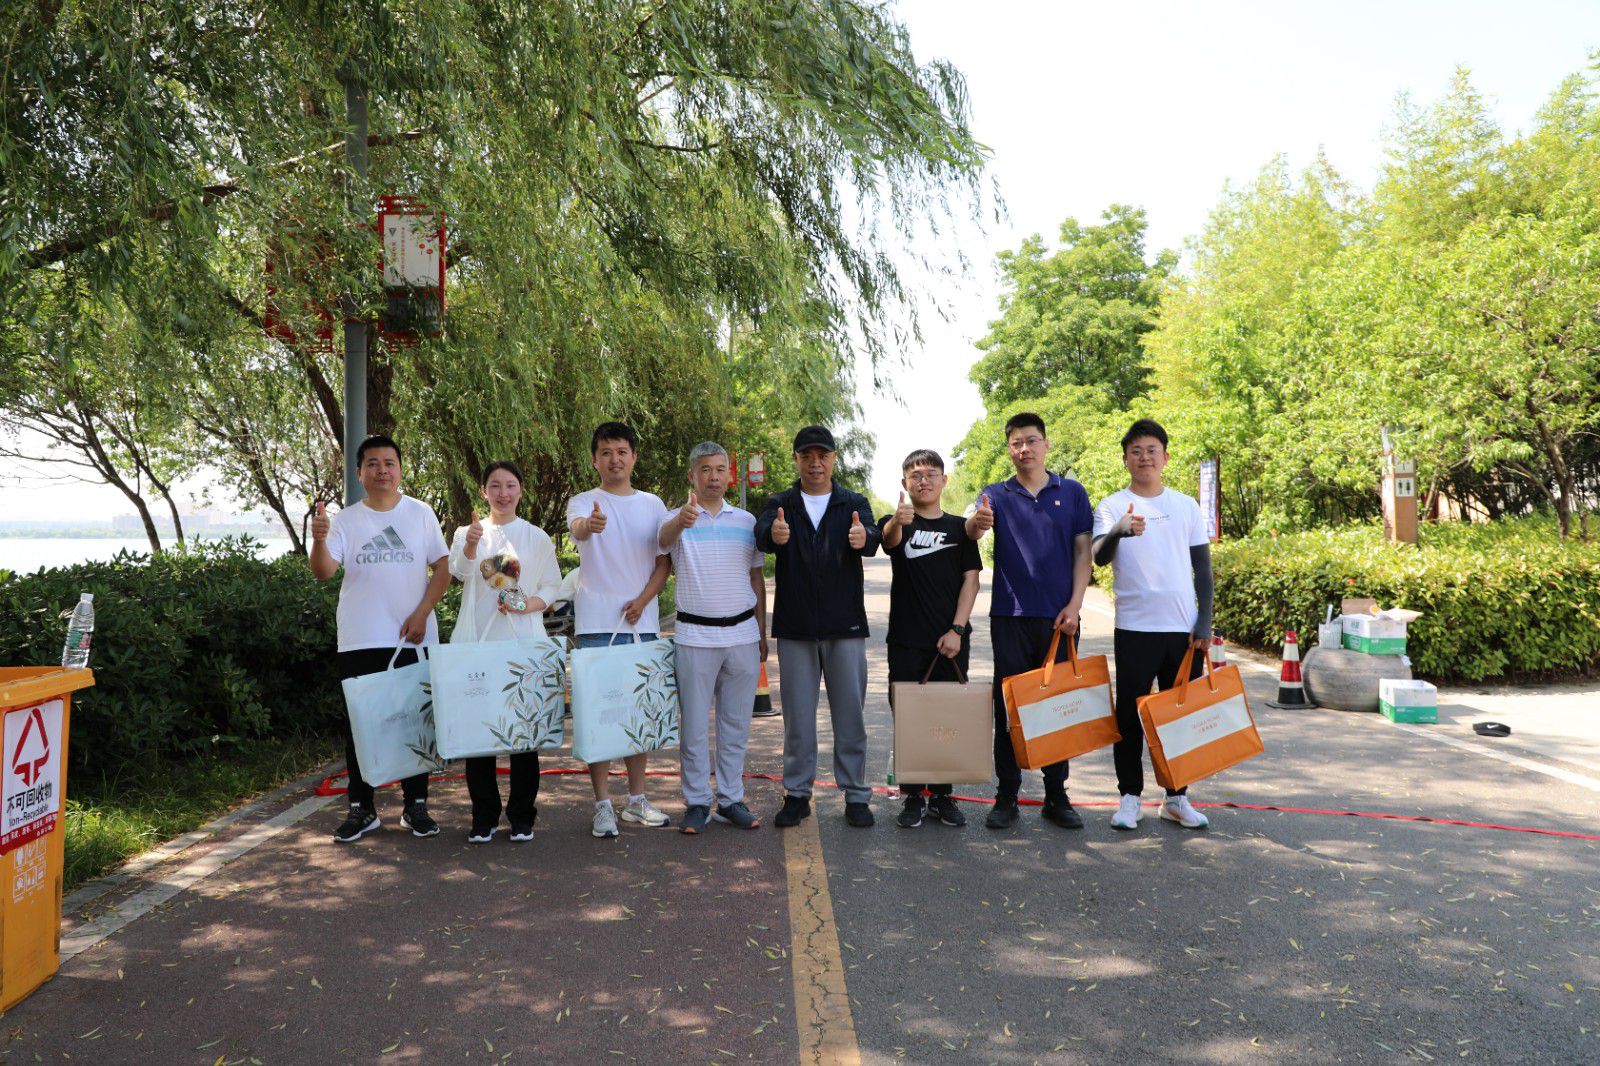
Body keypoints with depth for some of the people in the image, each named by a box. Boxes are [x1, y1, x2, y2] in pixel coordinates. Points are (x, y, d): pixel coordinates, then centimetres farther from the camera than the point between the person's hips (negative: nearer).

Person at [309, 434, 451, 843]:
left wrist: (421, 613, -9)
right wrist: (319, 540, -27)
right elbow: (324, 572, -7)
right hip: (360, 640, 0)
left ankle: (416, 805, 15)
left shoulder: (420, 513, 6)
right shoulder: (346, 520, 5)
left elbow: (442, 569, 2)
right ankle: (361, 809, 14)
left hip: (413, 638, 0)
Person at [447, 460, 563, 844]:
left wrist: (532, 603, -11)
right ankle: (484, 816, 14)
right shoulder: (467, 533, 10)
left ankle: (522, 816, 13)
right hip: (477, 643, 1)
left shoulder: (537, 537, 9)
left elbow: (553, 586, 10)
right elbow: (460, 572, -10)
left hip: (523, 643, -1)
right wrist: (470, 546, -32)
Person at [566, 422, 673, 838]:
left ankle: (637, 800, 23)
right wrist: (589, 524, -49)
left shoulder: (653, 505, 10)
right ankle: (603, 806, 6)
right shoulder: (583, 503, -1)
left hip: (643, 624, 4)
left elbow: (664, 561, 9)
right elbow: (577, 526, -25)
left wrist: (643, 600, -7)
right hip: (598, 625, -3)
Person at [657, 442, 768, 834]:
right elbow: (664, 538, -25)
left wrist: (762, 632, 11)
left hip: (743, 633, 3)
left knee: (736, 723, 9)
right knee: (695, 725, 3)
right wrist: (682, 519, -48)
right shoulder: (679, 519, 0)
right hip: (696, 636, -3)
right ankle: (696, 802, 13)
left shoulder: (746, 520, 9)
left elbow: (757, 578, 14)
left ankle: (731, 799, 19)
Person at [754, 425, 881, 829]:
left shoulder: (854, 504, 5)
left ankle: (856, 794, 15)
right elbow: (761, 533, -17)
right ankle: (797, 793, 19)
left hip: (845, 626, 0)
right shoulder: (780, 504, 6)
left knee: (850, 712, 5)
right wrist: (773, 533, -42)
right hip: (795, 627, 0)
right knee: (797, 715, 8)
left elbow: (872, 537, -16)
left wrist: (863, 537, -41)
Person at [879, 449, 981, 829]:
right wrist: (897, 522, -46)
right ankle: (912, 796, 14)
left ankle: (942, 795, 19)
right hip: (906, 640, -1)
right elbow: (889, 539, -21)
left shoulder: (959, 527, 8)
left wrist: (957, 629, -9)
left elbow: (971, 579, 3)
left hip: (951, 639, 1)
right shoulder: (896, 524, 3)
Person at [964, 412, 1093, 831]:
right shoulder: (996, 495, 6)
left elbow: (1083, 551, 4)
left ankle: (1057, 796, 18)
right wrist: (976, 523, -37)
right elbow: (970, 530, -13)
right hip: (1010, 615, 0)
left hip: (1059, 617, 1)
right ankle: (1006, 796, 12)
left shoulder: (1072, 492, 7)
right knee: (1009, 706, 3)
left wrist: (1075, 604, -7)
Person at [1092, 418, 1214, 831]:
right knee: (1130, 715, 3)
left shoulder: (1186, 505, 9)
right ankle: (1129, 797, 13)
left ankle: (1177, 798, 20)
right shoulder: (1113, 506, 1)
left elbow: (1203, 568, 11)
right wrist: (1117, 531, -38)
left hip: (1184, 628, 3)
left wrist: (1204, 624, 2)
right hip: (1135, 627, -3)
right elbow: (1098, 557, -16)